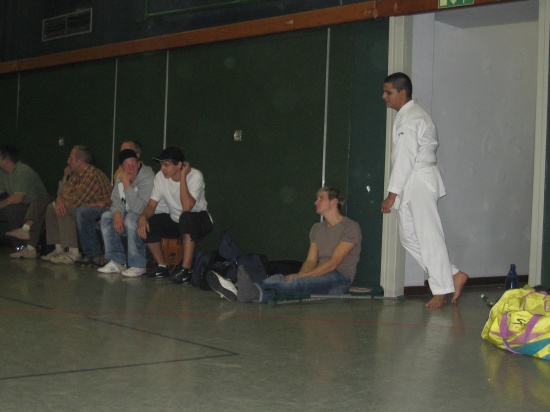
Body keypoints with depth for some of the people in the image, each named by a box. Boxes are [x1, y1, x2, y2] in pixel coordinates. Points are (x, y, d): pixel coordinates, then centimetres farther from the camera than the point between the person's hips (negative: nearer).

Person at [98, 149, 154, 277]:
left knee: (131, 219, -35)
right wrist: (117, 214, -16)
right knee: (106, 217, -9)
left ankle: (138, 266, -24)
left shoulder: (148, 177, -24)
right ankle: (117, 261, -4)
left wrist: (127, 184, -31)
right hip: (129, 213, 8)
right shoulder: (121, 177, 3)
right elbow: (116, 200, 6)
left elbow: (138, 207, -32)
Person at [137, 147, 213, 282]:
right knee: (147, 224, -17)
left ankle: (186, 270, -31)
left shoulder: (195, 176, -24)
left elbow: (187, 207, -38)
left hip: (199, 221, -6)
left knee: (186, 217, -39)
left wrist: (183, 177, -34)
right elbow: (151, 205, -7)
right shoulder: (160, 177, -9)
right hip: (175, 221, 6)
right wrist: (143, 217, -29)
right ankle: (162, 267, -1)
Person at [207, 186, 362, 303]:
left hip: (339, 279, -7)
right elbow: (311, 261, 11)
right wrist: (297, 277, -12)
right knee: (281, 280, -23)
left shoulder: (350, 227, -6)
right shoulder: (317, 228, 21)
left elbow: (333, 263, -15)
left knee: (294, 284, -36)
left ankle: (253, 289, -60)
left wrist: (299, 277, -21)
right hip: (321, 277, 7)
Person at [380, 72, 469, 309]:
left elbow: (405, 159, -19)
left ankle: (441, 291, 2)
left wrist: (392, 195, -18)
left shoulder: (411, 119, -14)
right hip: (411, 184, 11)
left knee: (428, 235, -5)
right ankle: (453, 275, 13)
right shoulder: (408, 116, 19)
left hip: (420, 181, -11)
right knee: (408, 236, 10)